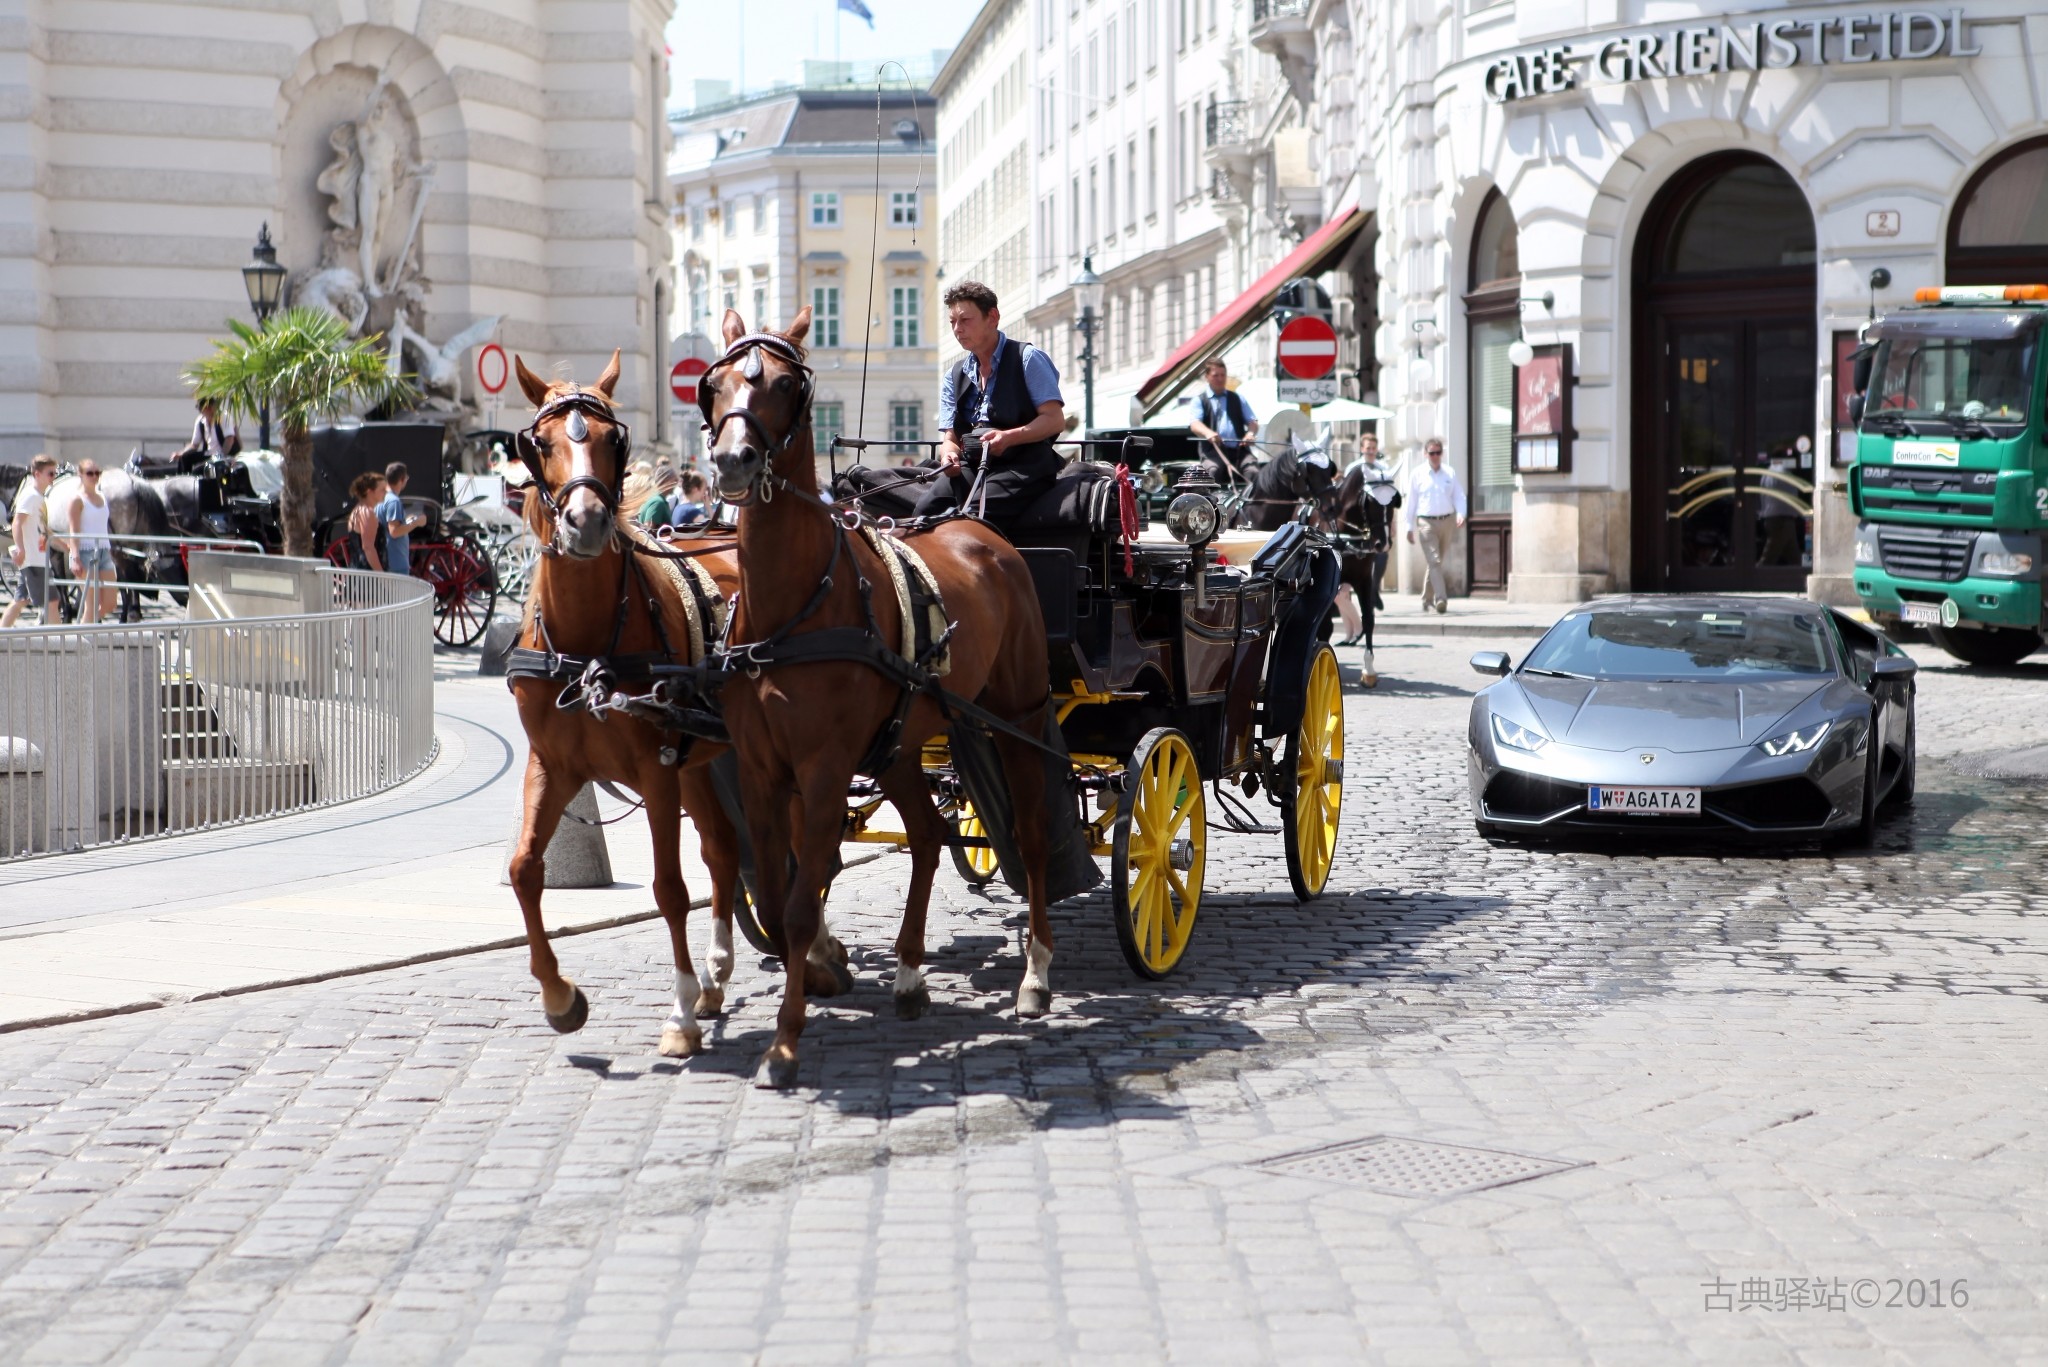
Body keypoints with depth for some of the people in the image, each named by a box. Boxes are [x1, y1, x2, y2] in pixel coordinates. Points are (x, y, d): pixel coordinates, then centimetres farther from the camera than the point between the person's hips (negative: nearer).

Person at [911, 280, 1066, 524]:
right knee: (926, 508, -25)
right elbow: (951, 437, 17)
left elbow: (1055, 420, -5)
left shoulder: (1028, 359, 4)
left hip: (1024, 466, -5)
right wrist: (949, 454, -9)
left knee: (974, 512, -34)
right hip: (972, 467, 5)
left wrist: (1009, 437, -22)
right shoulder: (953, 378, 21)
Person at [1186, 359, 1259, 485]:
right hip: (1213, 450, -2)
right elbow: (1194, 424, -5)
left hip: (1239, 449, 2)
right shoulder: (1200, 401, 13)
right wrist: (1208, 433, -31)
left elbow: (1253, 421, 14)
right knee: (1213, 471, -37)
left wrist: (1250, 433, -13)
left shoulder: (1237, 398, 23)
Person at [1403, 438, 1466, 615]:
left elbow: (1459, 496, 6)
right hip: (1426, 522, -3)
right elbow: (1411, 502, 4)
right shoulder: (1417, 475, 2)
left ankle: (1427, 598, 29)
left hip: (1446, 521, 3)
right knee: (1434, 562, -15)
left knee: (1436, 562, 14)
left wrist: (1461, 513, -14)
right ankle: (1441, 600, -23)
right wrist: (1410, 527, 2)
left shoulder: (1450, 474, 7)